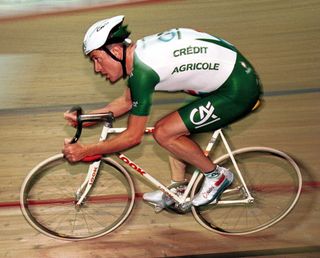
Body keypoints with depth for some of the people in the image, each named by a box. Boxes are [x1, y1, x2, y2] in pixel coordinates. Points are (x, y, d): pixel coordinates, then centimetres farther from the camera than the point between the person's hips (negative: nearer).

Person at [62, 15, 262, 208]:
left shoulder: (143, 69, -21)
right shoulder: (138, 52, 7)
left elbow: (133, 136, -15)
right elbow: (127, 102, 23)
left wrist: (85, 151, -8)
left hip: (238, 90, -10)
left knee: (164, 133, -9)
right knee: (172, 129, 15)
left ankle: (217, 176, 7)